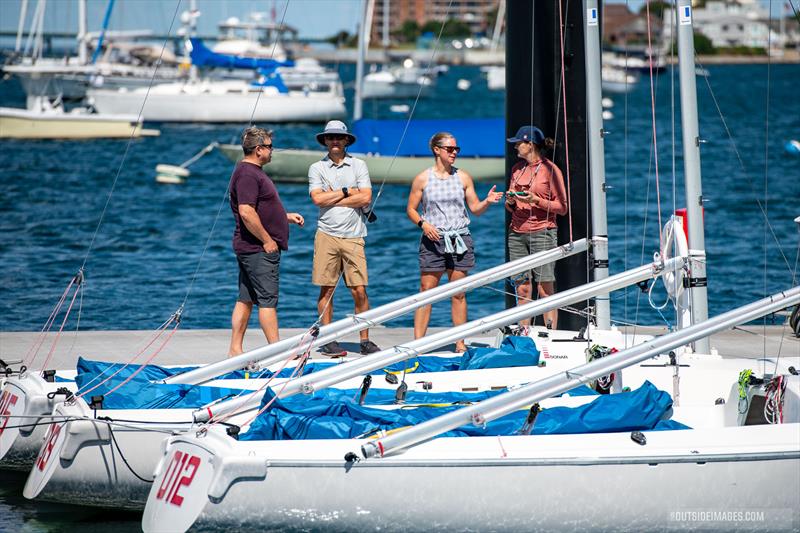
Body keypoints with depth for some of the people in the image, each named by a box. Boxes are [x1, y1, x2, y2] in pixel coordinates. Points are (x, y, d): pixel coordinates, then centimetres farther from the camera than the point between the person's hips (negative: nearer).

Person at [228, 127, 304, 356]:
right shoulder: (247, 174, -16)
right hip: (259, 250, -11)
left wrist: (287, 216, 18)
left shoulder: (253, 172, 18)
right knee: (268, 299, -8)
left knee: (246, 299, 10)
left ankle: (235, 349, 11)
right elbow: (246, 213, -25)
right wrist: (267, 240, -19)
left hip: (249, 249, 11)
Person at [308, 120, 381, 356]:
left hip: (353, 237, 0)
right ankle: (328, 341, 8)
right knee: (326, 290, 2)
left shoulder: (358, 166, 7)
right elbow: (318, 198, -7)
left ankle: (365, 340, 5)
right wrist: (347, 192, -4)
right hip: (326, 235, 0)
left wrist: (332, 198, -6)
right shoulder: (317, 168, 7)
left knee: (360, 291, -3)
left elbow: (365, 197, -5)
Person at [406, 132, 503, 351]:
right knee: (426, 291, -5)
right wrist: (423, 223, -13)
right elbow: (411, 209, 5)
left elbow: (475, 208, 10)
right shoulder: (423, 179, 1)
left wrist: (487, 201, -10)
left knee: (458, 293, 4)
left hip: (459, 239, 2)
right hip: (433, 240, -2)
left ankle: (460, 344, 8)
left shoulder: (463, 177, 7)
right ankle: (417, 342, -3)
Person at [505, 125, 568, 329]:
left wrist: (536, 201, -16)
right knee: (522, 289, 4)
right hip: (517, 233, 6)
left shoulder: (550, 169, -4)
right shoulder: (517, 168, 15)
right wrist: (510, 201, -1)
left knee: (545, 290, -7)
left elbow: (562, 207, -5)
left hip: (542, 233, -6)